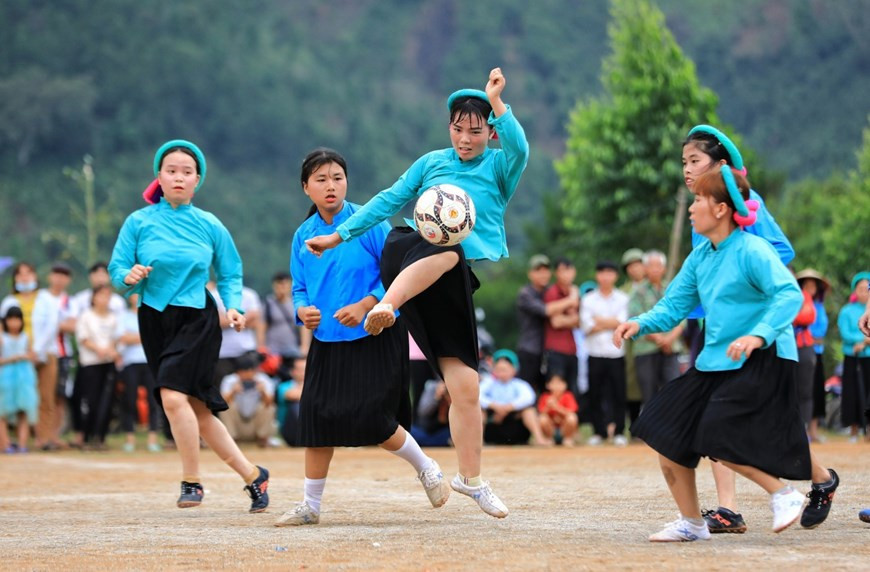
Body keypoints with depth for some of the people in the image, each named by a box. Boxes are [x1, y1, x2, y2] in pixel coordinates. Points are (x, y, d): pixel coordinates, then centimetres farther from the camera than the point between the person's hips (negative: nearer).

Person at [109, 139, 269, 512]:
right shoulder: (139, 222, 1)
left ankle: (192, 482, -7)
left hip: (197, 318, -3)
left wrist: (233, 306, -7)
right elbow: (117, 270, 0)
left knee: (173, 395, -22)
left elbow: (230, 273, 10)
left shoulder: (210, 226, 0)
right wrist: (129, 276, -22)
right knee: (197, 409, 5)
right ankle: (252, 475, 20)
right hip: (155, 320, 3)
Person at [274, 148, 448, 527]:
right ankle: (310, 505, 11)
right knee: (316, 417, 0)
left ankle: (425, 468, 18)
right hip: (327, 341, 5)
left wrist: (364, 306, -21)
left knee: (370, 420, -9)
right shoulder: (303, 236, 5)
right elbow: (300, 288, 14)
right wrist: (303, 311, -8)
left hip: (374, 339, -5)